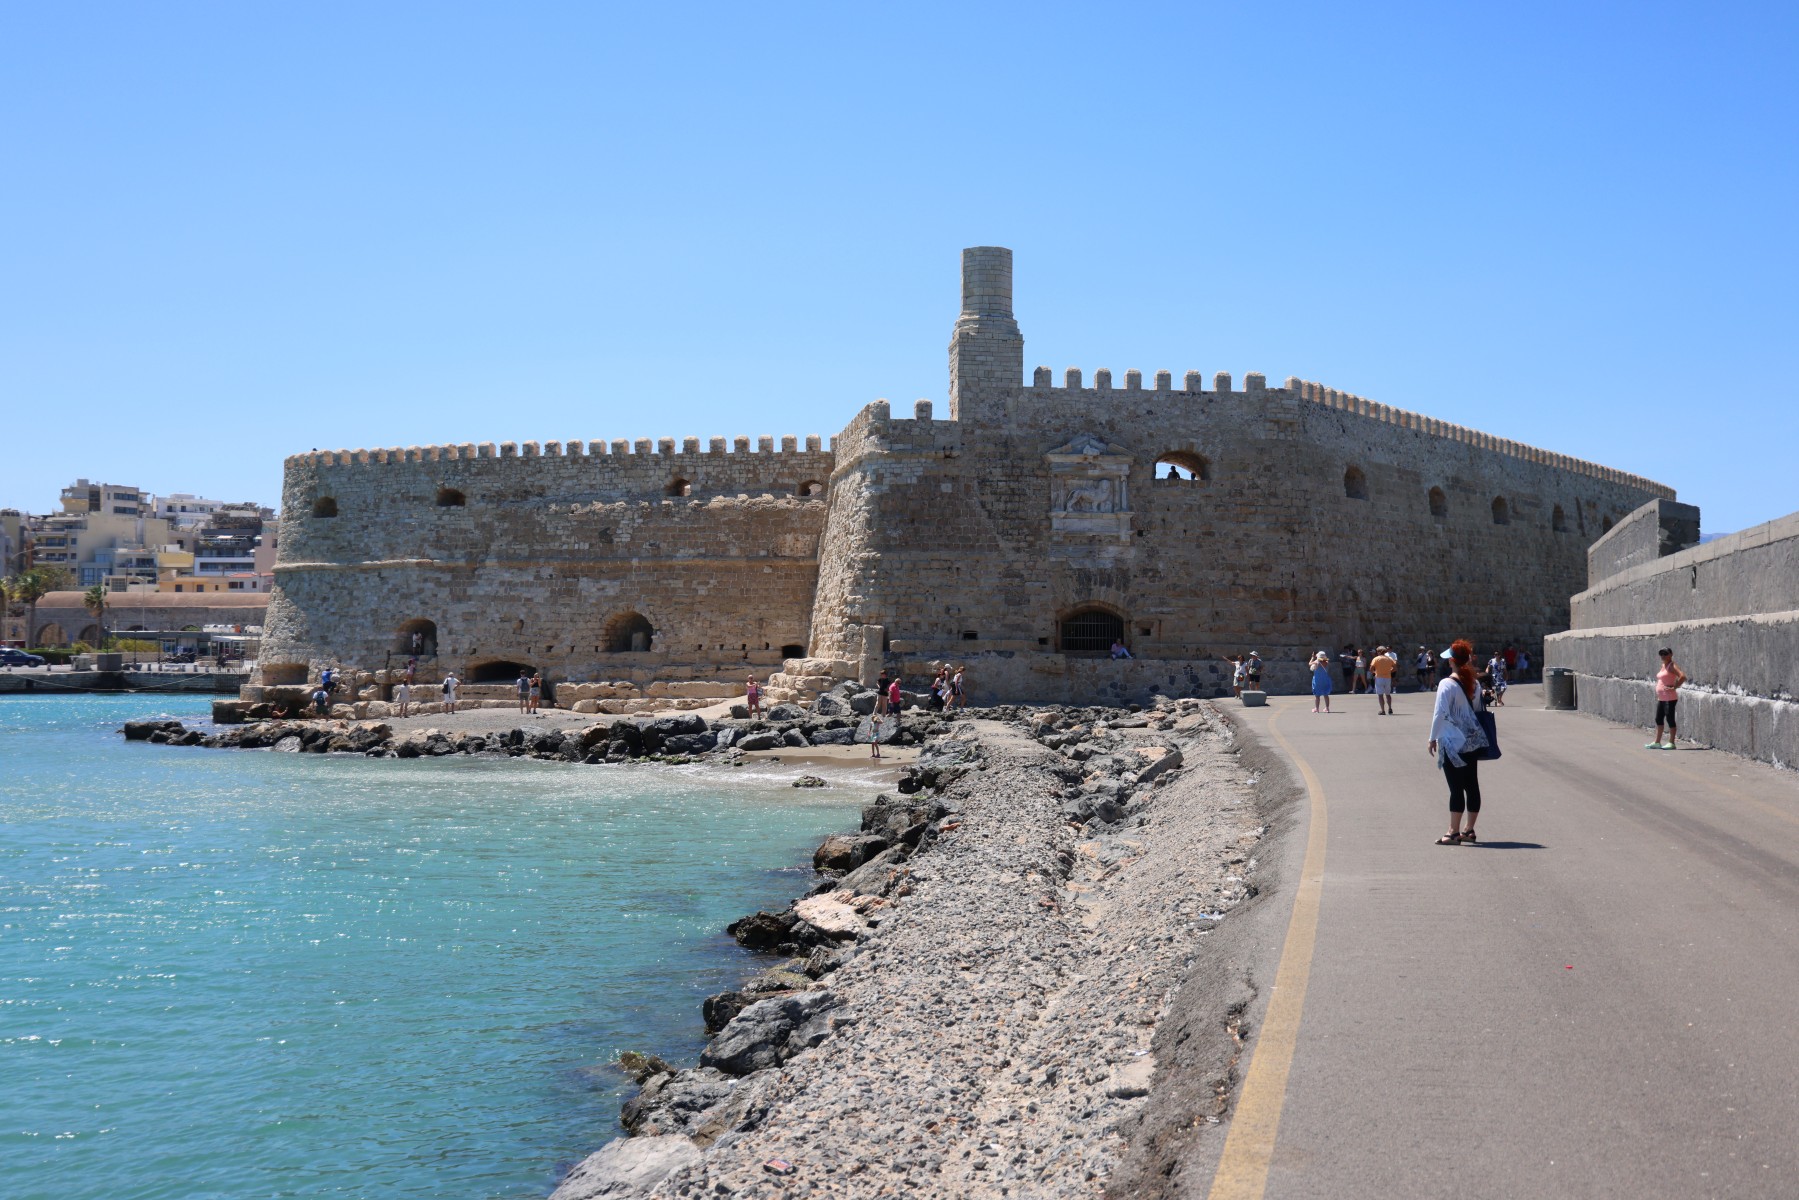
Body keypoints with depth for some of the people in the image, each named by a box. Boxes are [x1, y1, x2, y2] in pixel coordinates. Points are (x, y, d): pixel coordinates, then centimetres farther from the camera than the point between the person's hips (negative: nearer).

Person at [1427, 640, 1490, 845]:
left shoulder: (1447, 685, -15)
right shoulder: (1473, 684, 7)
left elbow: (1440, 714, -17)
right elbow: (1478, 710, 15)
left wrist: (1433, 738, -8)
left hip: (1452, 743, -7)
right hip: (1472, 741, 7)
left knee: (1456, 787, -6)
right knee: (1472, 785, 10)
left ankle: (1453, 832, -4)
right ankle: (1469, 830, 17)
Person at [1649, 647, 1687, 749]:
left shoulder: (1671, 666, -10)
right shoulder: (1663, 665, 16)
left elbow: (1683, 676, -24)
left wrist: (1674, 687, -20)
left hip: (1669, 698, -10)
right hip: (1661, 698, 10)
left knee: (1669, 719, -5)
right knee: (1658, 719, 11)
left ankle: (1671, 743, -1)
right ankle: (1657, 742, 16)